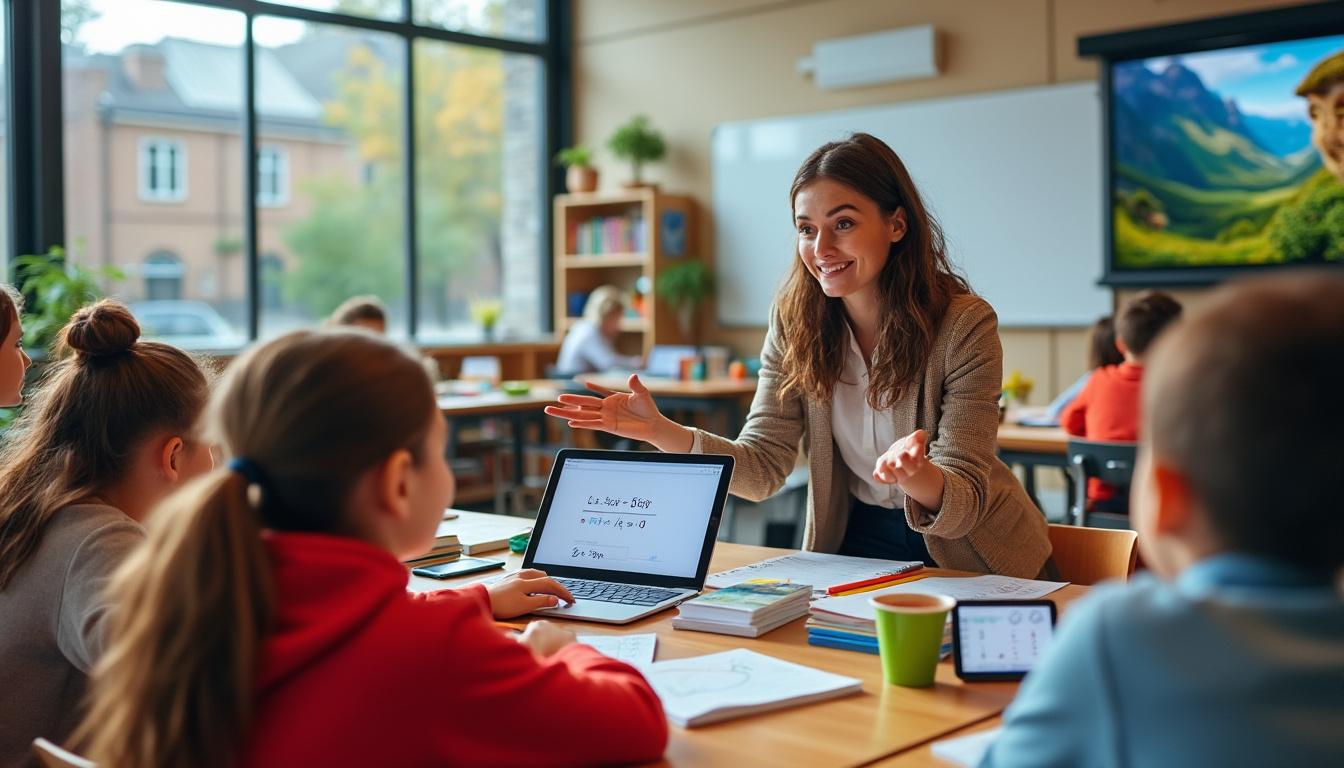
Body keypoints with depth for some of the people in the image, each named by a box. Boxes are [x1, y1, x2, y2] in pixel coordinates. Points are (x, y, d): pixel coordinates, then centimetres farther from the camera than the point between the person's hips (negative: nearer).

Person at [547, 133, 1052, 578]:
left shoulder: (964, 326, -17)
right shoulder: (795, 321, -6)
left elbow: (964, 502, -20)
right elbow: (763, 468, -9)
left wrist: (917, 475, -43)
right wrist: (660, 431, -24)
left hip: (972, 560, -3)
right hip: (856, 545, 3)